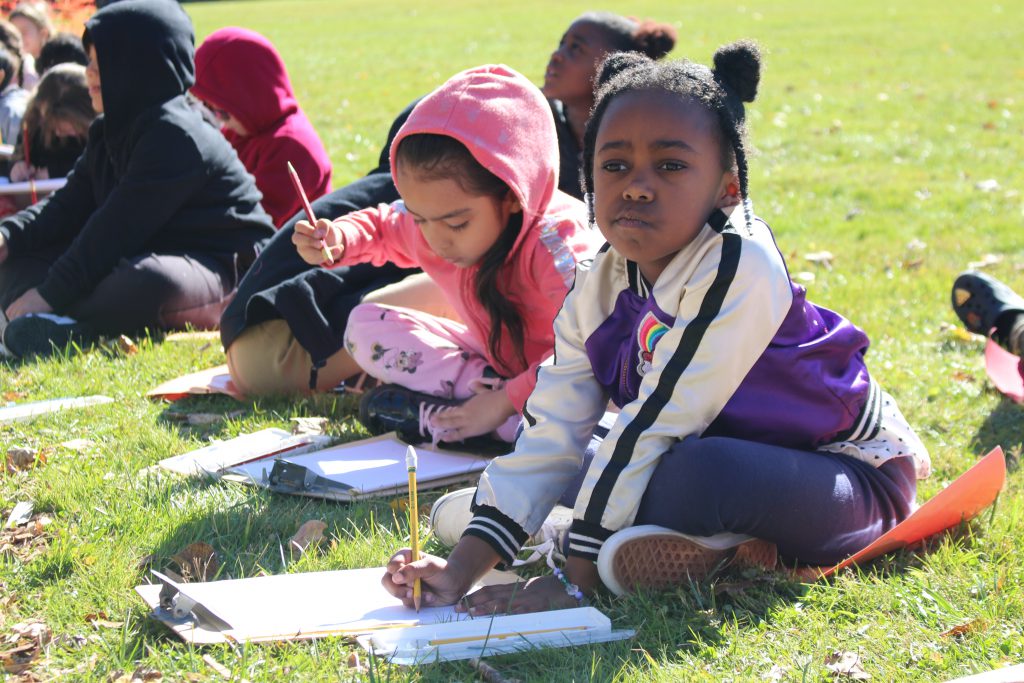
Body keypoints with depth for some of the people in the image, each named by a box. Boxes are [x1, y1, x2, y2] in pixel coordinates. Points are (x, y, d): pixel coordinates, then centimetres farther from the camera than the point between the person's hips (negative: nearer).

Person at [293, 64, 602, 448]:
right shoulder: (432, 218, -12)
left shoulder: (554, 244, -33)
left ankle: (437, 416, -21)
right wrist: (338, 240, -10)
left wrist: (506, 402, -37)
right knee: (365, 327, -1)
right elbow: (382, 228, 11)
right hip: (493, 358, 7)